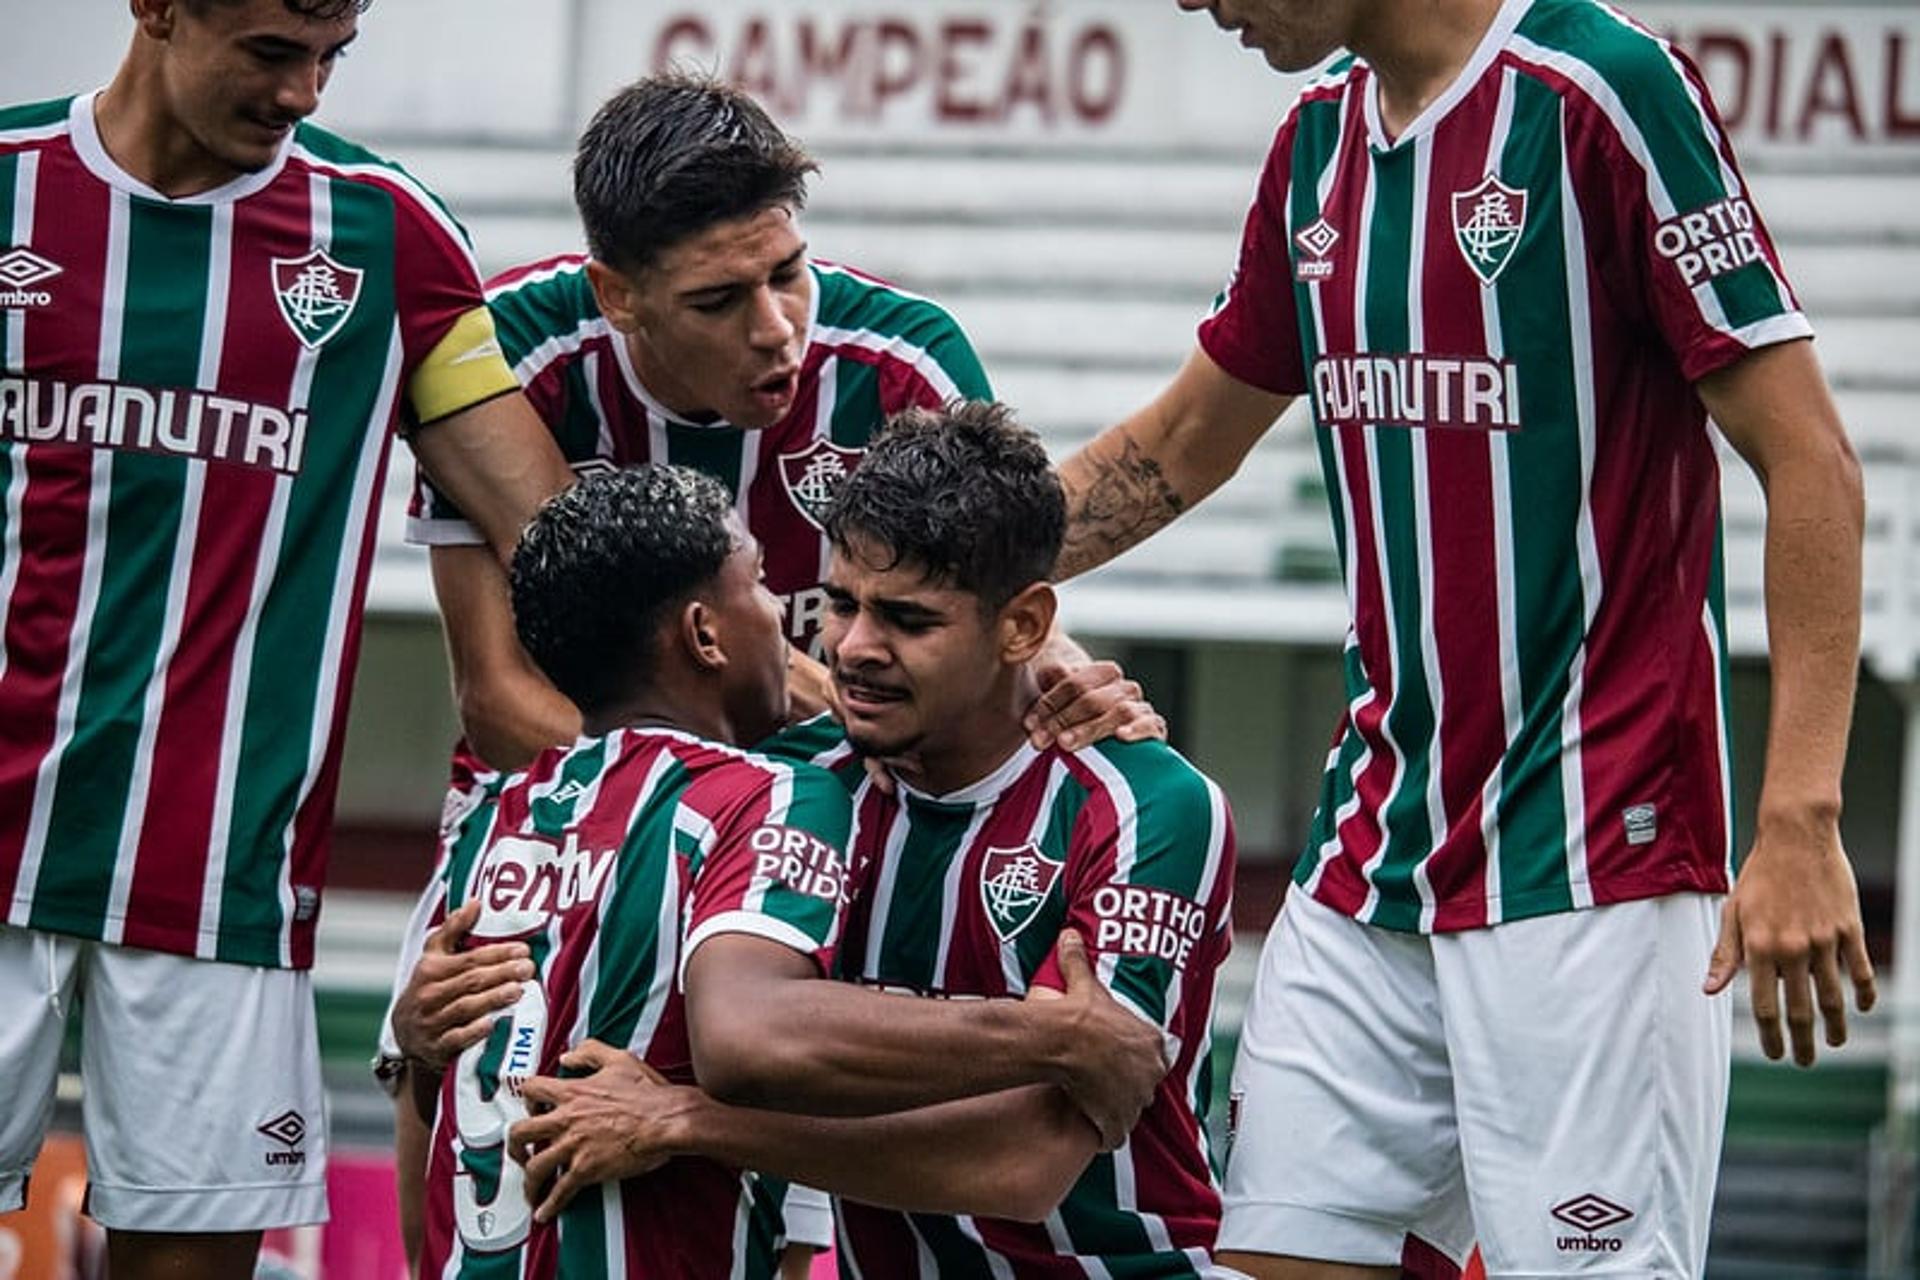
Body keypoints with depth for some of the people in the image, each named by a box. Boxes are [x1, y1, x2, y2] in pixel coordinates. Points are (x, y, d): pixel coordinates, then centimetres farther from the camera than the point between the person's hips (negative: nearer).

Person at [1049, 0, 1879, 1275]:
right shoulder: (1317, 142, 12)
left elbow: (1809, 461, -13)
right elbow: (1172, 453, 26)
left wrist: (1801, 828, -18)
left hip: (1592, 866, -8)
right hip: (1367, 865, 8)